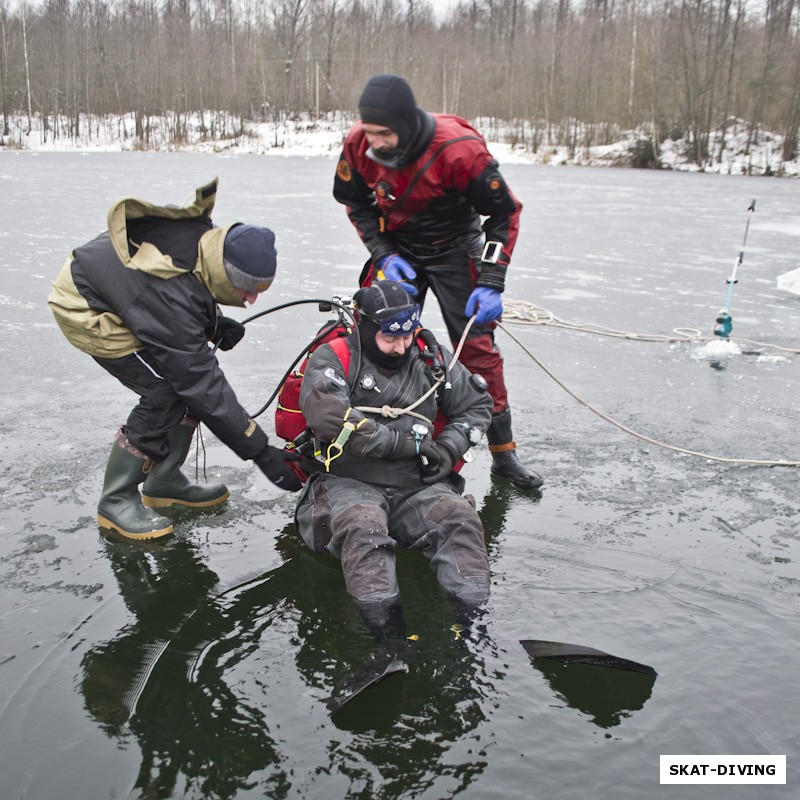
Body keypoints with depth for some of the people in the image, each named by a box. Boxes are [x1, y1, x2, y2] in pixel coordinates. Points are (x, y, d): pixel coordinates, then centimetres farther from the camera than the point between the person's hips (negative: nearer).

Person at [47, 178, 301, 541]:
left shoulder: (205, 235, -18)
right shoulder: (171, 296, -39)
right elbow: (206, 388, -34)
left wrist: (215, 324, -9)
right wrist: (262, 453, -29)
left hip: (115, 281, 8)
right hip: (85, 308, -8)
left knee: (186, 377, -1)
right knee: (166, 393, -17)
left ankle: (164, 481, 14)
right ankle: (116, 500, -1)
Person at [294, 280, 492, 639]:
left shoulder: (430, 358, 11)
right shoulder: (334, 359, -3)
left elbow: (477, 404, 21)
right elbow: (326, 415, -23)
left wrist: (448, 449, 2)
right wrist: (403, 443, -18)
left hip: (416, 485, 4)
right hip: (349, 482, -3)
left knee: (460, 518, -25)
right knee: (363, 528, -36)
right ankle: (387, 635, -42)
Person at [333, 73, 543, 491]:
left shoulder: (460, 150, -31)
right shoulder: (358, 144, -19)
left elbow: (505, 211, -18)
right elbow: (357, 204, 0)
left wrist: (491, 282, -23)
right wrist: (384, 255, -14)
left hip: (455, 250, -3)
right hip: (397, 249, 3)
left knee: (477, 347, -6)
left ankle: (503, 453, 6)